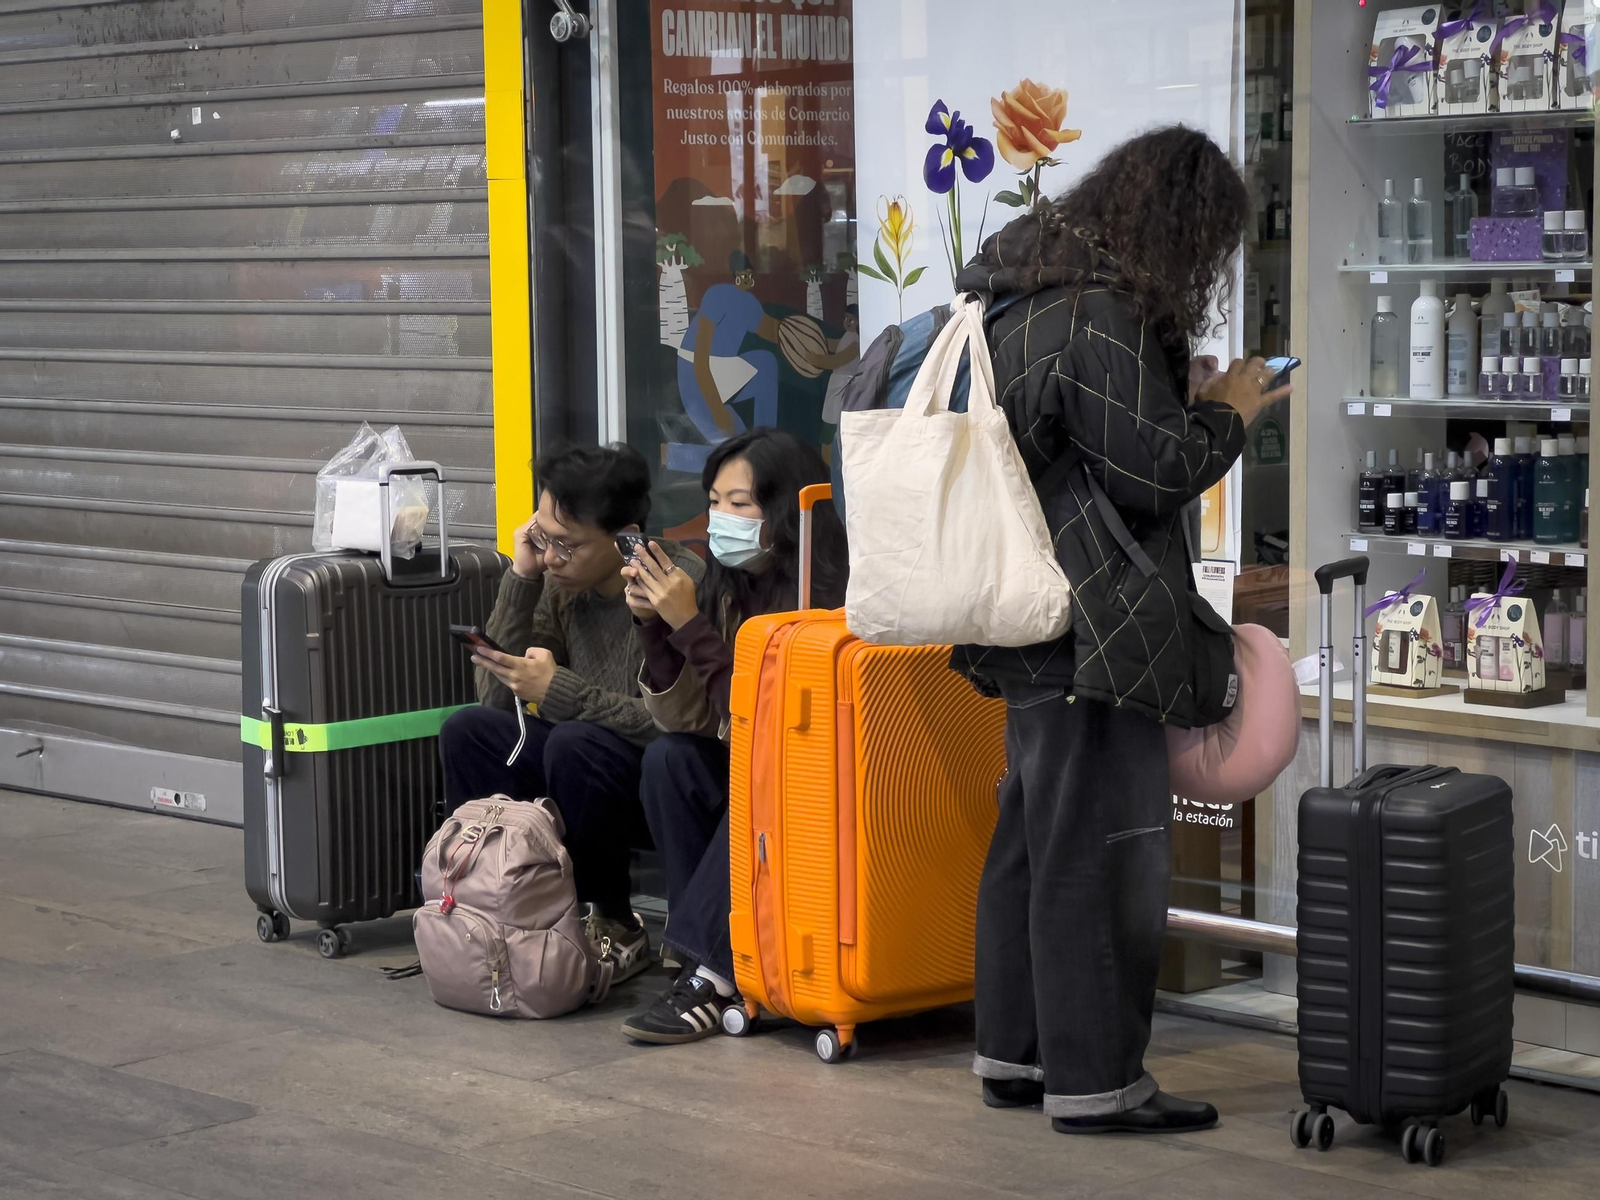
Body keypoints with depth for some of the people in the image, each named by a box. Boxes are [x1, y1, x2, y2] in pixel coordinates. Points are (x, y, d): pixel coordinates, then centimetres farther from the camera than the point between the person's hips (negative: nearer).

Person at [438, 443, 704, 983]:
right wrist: (519, 579, -10)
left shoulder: (681, 585, -22)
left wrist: (559, 691, -30)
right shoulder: (564, 584, -1)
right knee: (467, 732, -11)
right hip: (591, 762, 7)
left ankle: (614, 927, -16)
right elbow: (497, 699, -2)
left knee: (575, 744, -33)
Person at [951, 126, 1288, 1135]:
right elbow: (1156, 474, -17)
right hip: (1093, 631, -11)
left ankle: (1016, 1054, 25)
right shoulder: (1102, 317, -18)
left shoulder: (1031, 289, 14)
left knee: (1033, 840, 16)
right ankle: (1094, 1080, 2)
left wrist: (1183, 397, 16)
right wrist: (1228, 414, -1)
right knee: (1104, 852, -4)